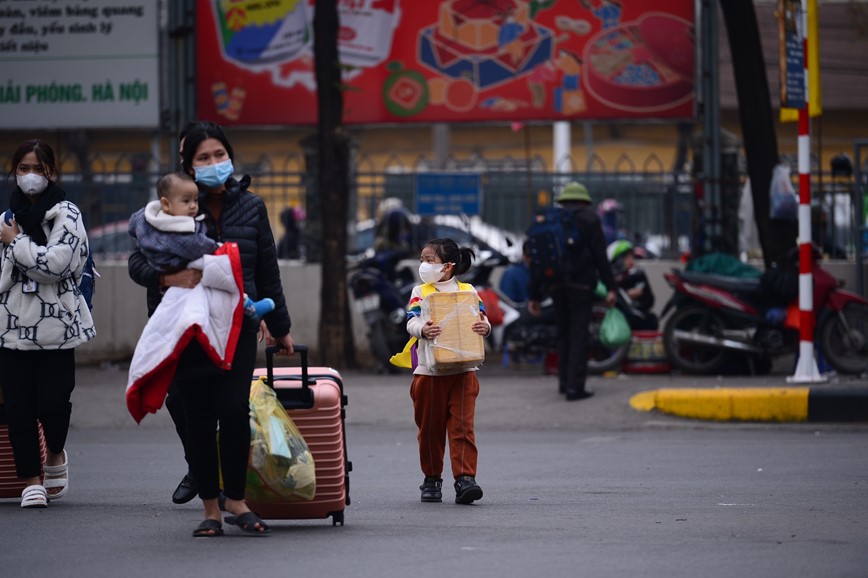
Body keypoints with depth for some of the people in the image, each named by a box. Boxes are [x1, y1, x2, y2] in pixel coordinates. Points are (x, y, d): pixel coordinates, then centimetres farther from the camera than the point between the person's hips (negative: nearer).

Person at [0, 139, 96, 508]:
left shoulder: (66, 215, -1)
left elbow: (56, 262, -16)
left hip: (56, 324, -4)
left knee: (53, 401, -8)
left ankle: (55, 455, 22)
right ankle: (31, 480, 10)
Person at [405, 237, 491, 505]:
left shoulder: (467, 291, 7)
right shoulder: (420, 292, 7)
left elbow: (481, 318, -1)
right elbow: (411, 322, -8)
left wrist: (484, 327, -26)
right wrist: (422, 329, -31)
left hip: (462, 371, -1)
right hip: (429, 371, 1)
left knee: (463, 426, -9)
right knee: (430, 428, 8)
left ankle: (465, 478, -13)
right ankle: (432, 479, 21)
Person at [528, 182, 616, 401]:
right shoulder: (589, 219, 1)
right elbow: (600, 255, -7)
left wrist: (533, 295, 14)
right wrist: (610, 287, -7)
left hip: (555, 283, 4)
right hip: (581, 283, -4)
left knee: (563, 332, 18)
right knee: (579, 334, -4)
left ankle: (564, 380, 20)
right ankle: (575, 386, -9)